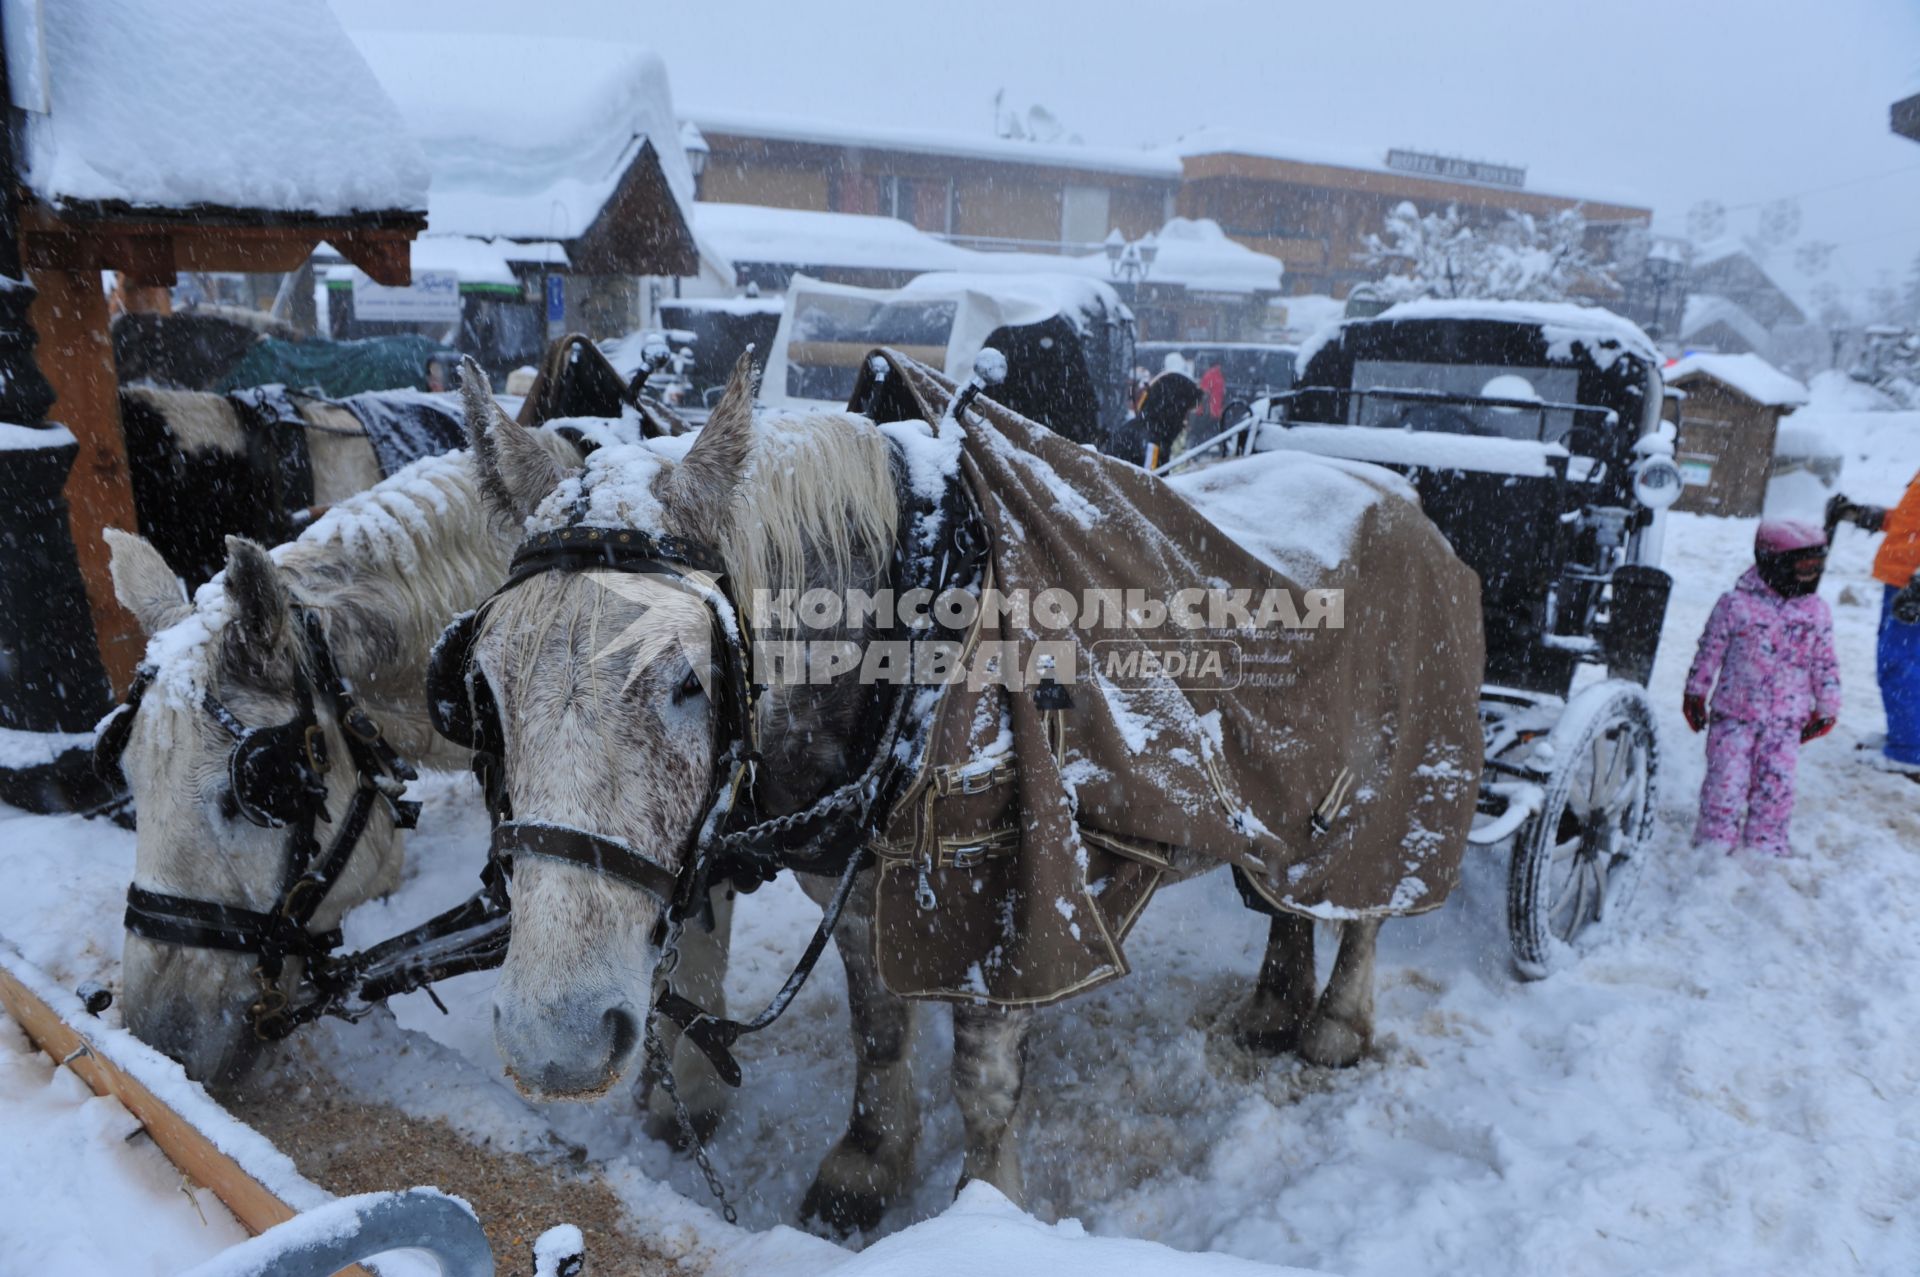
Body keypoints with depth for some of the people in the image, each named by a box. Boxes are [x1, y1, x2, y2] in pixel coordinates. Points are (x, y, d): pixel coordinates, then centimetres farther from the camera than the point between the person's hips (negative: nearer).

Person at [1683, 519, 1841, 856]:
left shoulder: (1816, 612, 5)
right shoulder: (1735, 604, -7)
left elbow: (1825, 664, 12)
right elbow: (1710, 650, 0)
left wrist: (1827, 709, 14)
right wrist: (1695, 694, 3)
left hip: (1786, 719, 3)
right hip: (1734, 713, -3)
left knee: (1776, 785, 4)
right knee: (1727, 781, -4)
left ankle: (1766, 848, 18)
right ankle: (1714, 842, 8)